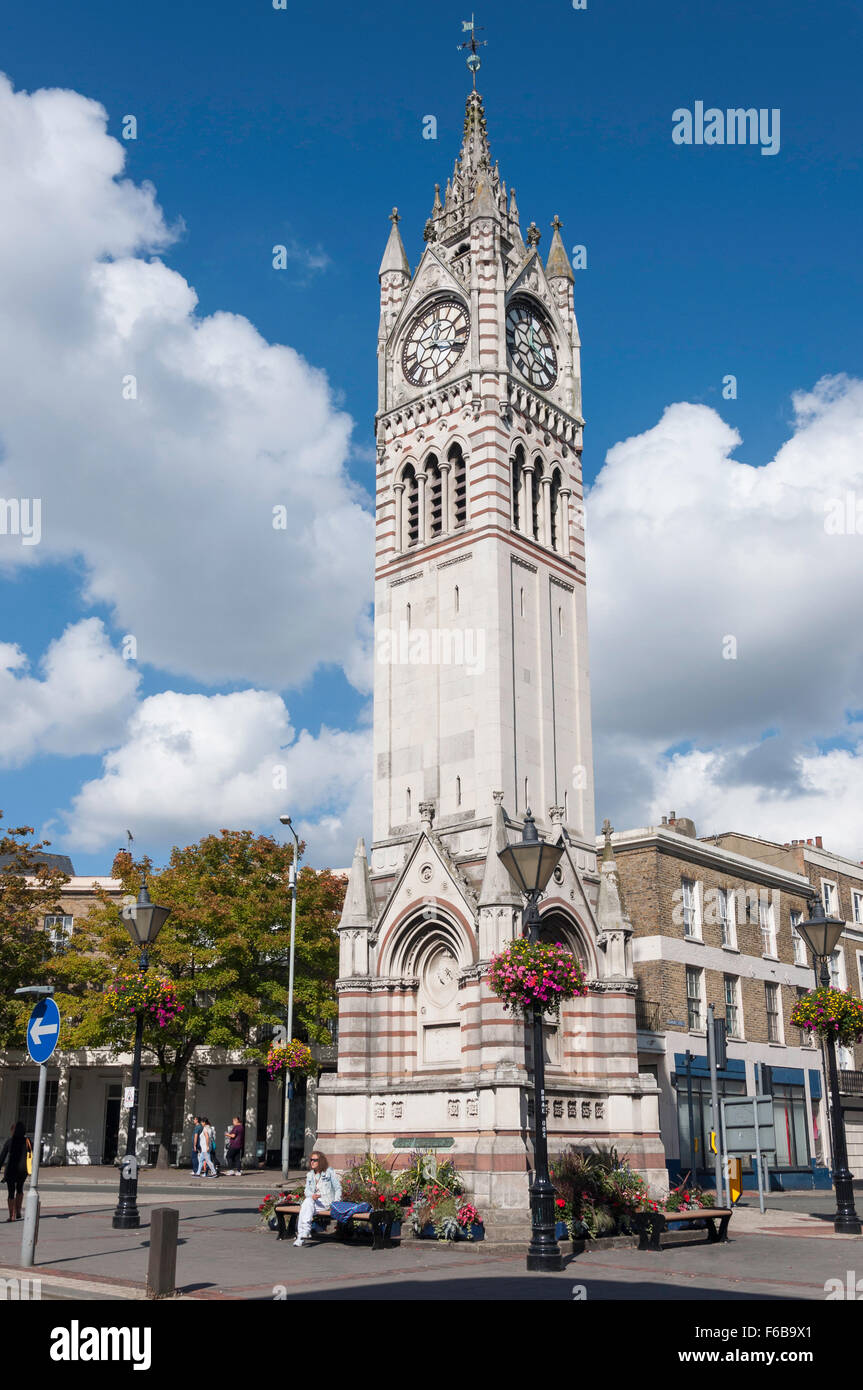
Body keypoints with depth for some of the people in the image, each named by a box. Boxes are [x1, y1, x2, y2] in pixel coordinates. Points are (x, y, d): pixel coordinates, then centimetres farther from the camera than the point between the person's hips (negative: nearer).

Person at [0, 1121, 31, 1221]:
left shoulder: (9, 1141, -5)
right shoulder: (27, 1141, 2)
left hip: (11, 1169, -3)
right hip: (23, 1169, 3)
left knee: (11, 1192, 8)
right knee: (20, 1189, 25)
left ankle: (12, 1215, 8)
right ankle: (18, 1212, 17)